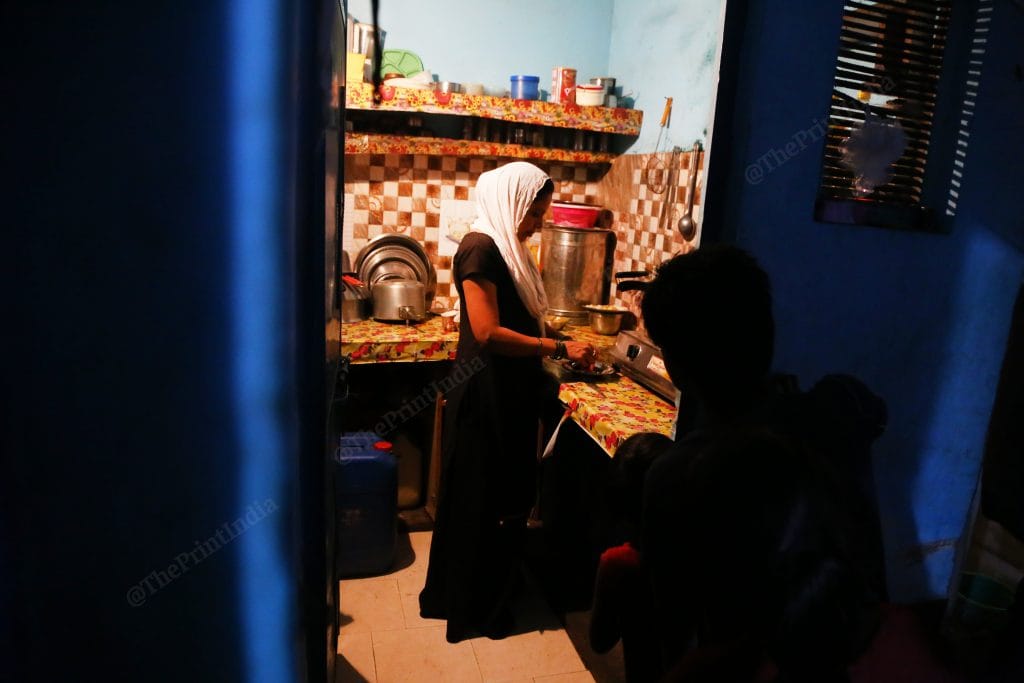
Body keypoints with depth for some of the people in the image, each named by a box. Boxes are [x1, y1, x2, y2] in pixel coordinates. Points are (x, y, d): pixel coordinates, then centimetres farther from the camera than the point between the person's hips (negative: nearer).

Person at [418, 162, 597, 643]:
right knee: (482, 499, 5)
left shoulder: (506, 247, 11)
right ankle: (474, 606, 24)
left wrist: (556, 338, 3)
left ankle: (492, 588, 40)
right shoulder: (480, 248, -18)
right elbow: (487, 332, -25)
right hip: (484, 393, -10)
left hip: (508, 391, 10)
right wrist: (558, 347, -21)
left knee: (505, 493, 20)